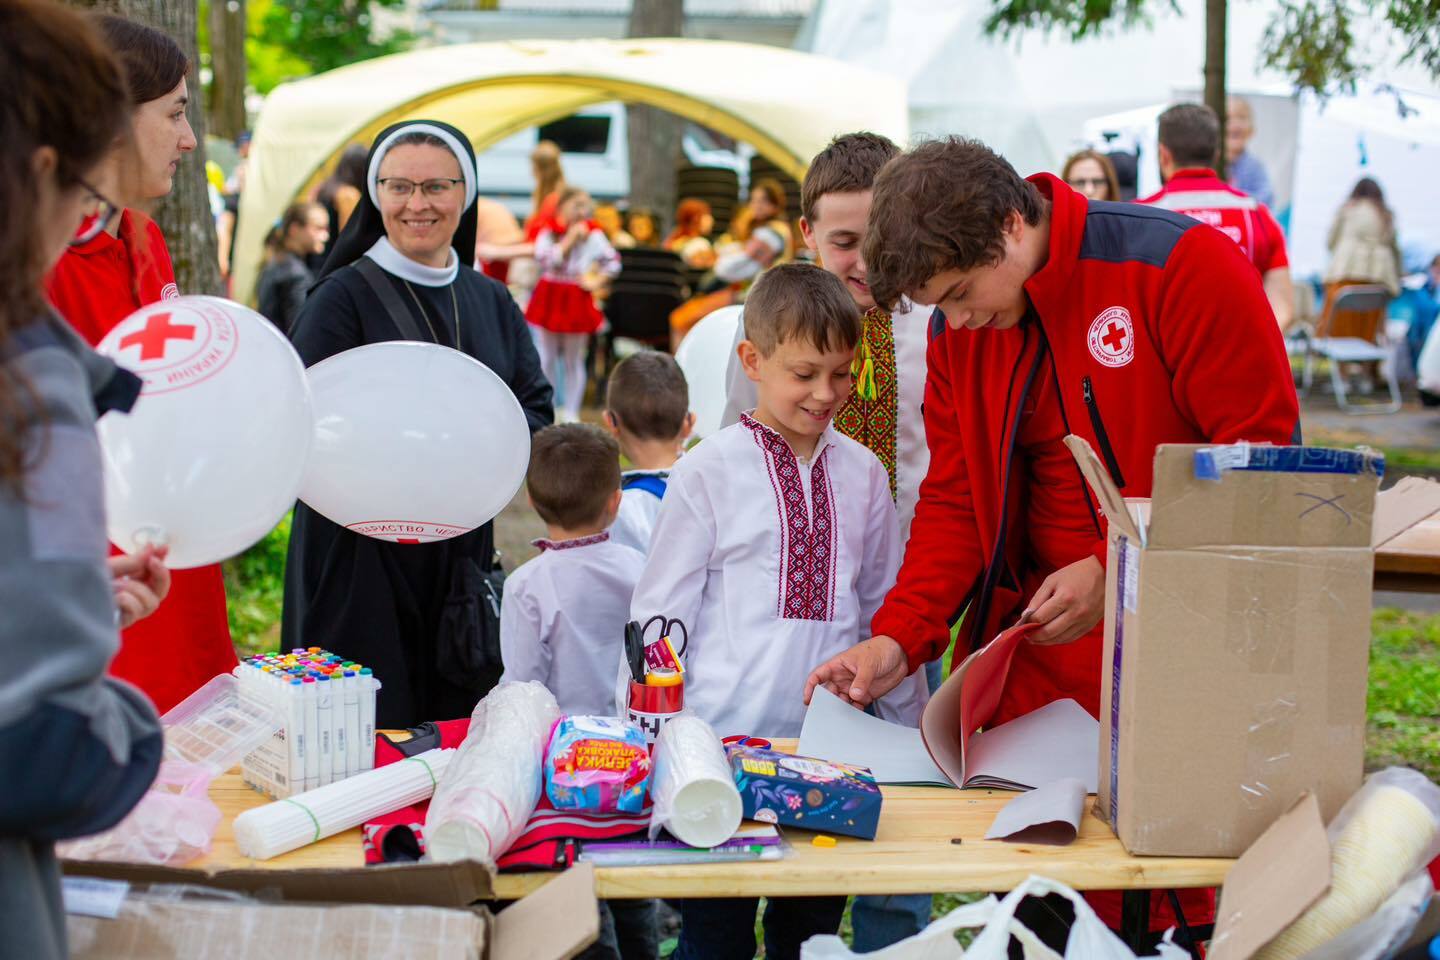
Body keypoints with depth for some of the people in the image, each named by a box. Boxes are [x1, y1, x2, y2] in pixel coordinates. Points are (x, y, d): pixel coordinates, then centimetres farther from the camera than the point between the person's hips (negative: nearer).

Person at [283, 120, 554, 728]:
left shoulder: (491, 301, 11)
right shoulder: (345, 295, -5)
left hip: (464, 552, 5)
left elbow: (537, 406, 8)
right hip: (362, 551, -5)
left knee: (459, 722, 7)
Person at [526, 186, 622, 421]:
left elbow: (613, 262, 3)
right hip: (549, 296, 1)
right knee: (547, 358, 8)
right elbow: (544, 258, -18)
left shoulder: (593, 235, -2)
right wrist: (569, 239, -18)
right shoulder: (548, 232, -2)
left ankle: (571, 413, 13)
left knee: (573, 360, 6)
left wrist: (596, 281, -7)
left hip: (577, 300, -1)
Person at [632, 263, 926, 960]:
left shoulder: (861, 474, 7)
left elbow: (882, 608, 16)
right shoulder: (708, 472, -3)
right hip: (727, 739, -3)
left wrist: (912, 728, 16)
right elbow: (659, 618, 0)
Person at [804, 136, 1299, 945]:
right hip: (1042, 654, 5)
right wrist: (898, 639, -6)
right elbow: (955, 501, 8)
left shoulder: (1181, 264, -12)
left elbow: (1262, 457, -12)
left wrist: (1118, 573, -19)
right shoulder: (956, 332, 6)